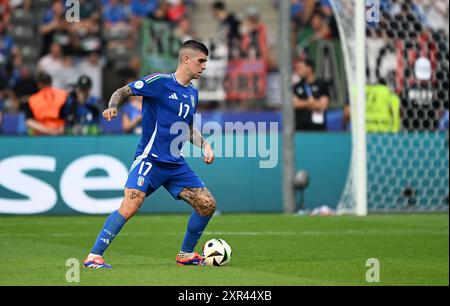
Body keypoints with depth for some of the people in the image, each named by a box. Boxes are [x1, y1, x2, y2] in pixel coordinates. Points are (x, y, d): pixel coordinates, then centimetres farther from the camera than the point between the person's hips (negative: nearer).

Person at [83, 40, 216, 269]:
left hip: (175, 163, 7)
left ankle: (186, 255, 21)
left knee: (207, 205, 3)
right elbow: (123, 92, -5)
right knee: (130, 207, -23)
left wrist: (205, 146, 10)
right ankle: (94, 256, -15)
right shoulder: (160, 82, -8)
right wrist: (112, 107, -24)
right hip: (149, 159, -7)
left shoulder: (192, 93, 14)